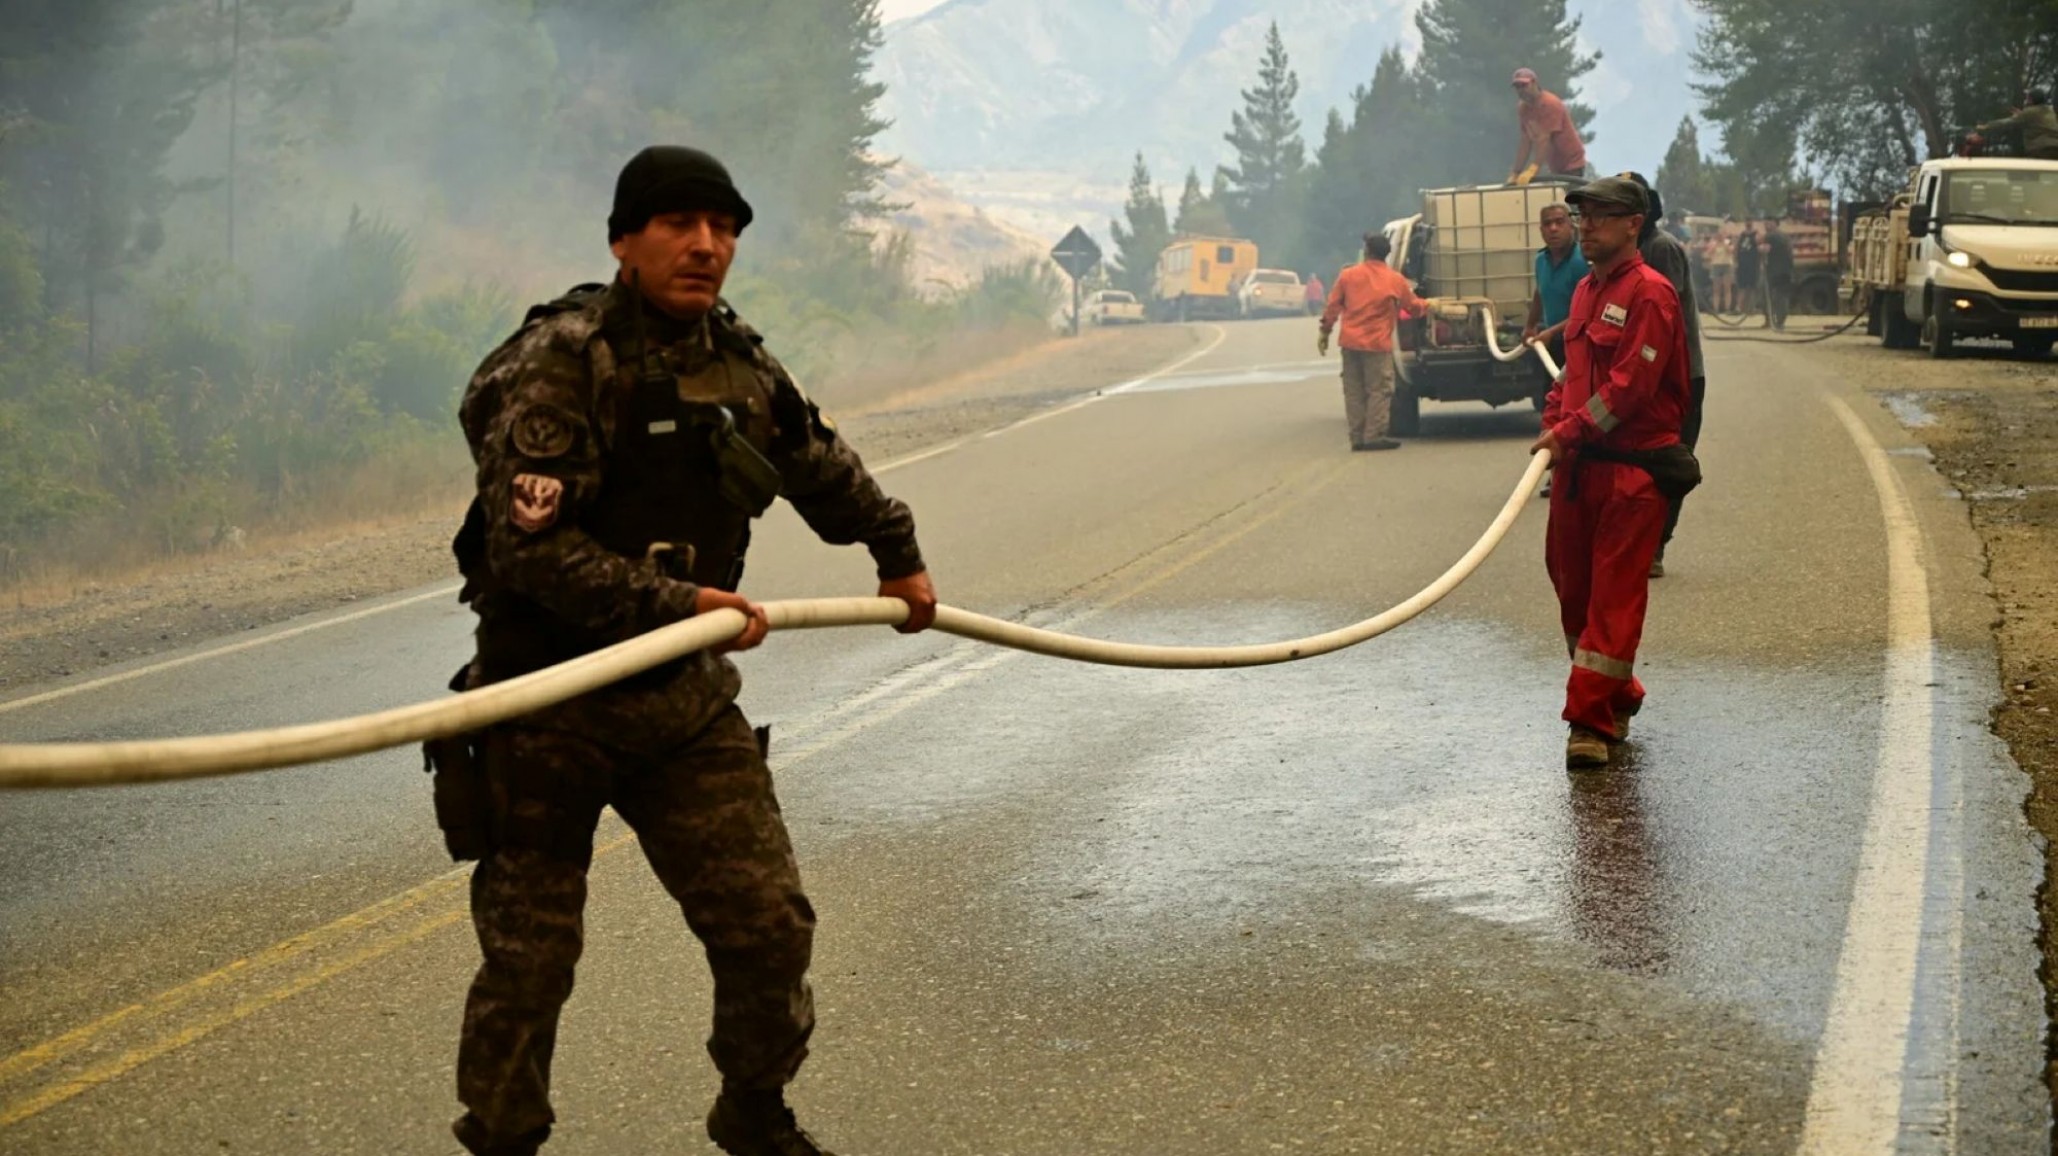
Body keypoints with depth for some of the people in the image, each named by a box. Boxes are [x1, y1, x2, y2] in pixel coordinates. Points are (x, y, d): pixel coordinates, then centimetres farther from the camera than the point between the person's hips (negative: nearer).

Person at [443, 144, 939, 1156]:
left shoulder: (741, 365, 6)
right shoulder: (560, 362, -16)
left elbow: (825, 468, 26)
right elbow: (528, 544, -24)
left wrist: (898, 555, 37)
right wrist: (675, 603, -25)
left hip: (685, 697, 6)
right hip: (551, 704, -6)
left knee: (768, 921, 3)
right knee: (528, 954, 3)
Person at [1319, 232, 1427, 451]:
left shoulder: (1348, 275, 3)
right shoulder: (1395, 281, -2)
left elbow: (1333, 306, 3)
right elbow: (1413, 306, 9)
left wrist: (1325, 332, 12)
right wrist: (1428, 305, 30)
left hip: (1350, 342, 3)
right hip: (1377, 343, -3)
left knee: (1354, 391, 9)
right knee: (1379, 390, 2)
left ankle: (1357, 437, 9)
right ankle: (1374, 435, -4)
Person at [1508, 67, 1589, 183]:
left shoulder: (1550, 104, -18)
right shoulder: (1522, 108, 3)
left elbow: (1544, 139, -27)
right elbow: (1526, 143, 4)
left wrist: (1533, 169, -35)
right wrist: (1516, 173, -3)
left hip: (1571, 165, -7)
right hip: (1554, 167, 7)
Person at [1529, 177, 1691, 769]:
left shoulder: (1649, 292, -11)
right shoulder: (1586, 291, 17)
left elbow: (1632, 383, -18)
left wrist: (1573, 431, -18)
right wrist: (1554, 421, 6)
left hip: (1632, 469, -9)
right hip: (1579, 466, 9)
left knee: (1614, 593, -8)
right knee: (1573, 586, 12)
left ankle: (1592, 721, -9)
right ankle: (1617, 699, 28)